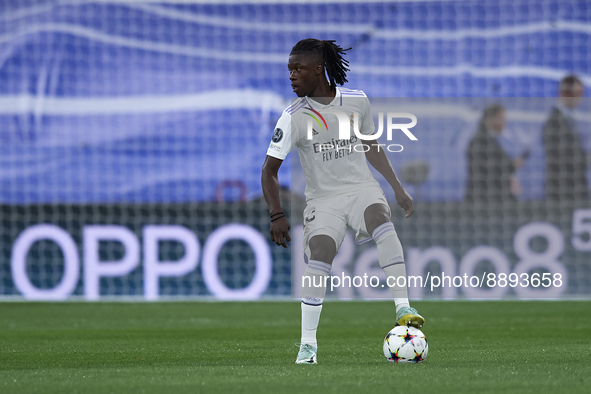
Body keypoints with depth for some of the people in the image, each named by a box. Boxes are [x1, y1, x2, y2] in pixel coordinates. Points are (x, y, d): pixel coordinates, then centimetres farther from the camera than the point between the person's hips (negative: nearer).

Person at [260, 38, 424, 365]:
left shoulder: (357, 101, 1)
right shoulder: (294, 117, -6)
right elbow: (269, 169, -5)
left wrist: (397, 188, 17)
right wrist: (276, 215, -18)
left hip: (362, 189, 1)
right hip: (323, 199, -1)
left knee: (382, 224, -31)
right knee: (319, 255, -25)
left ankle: (403, 309, -33)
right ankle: (308, 343, -16)